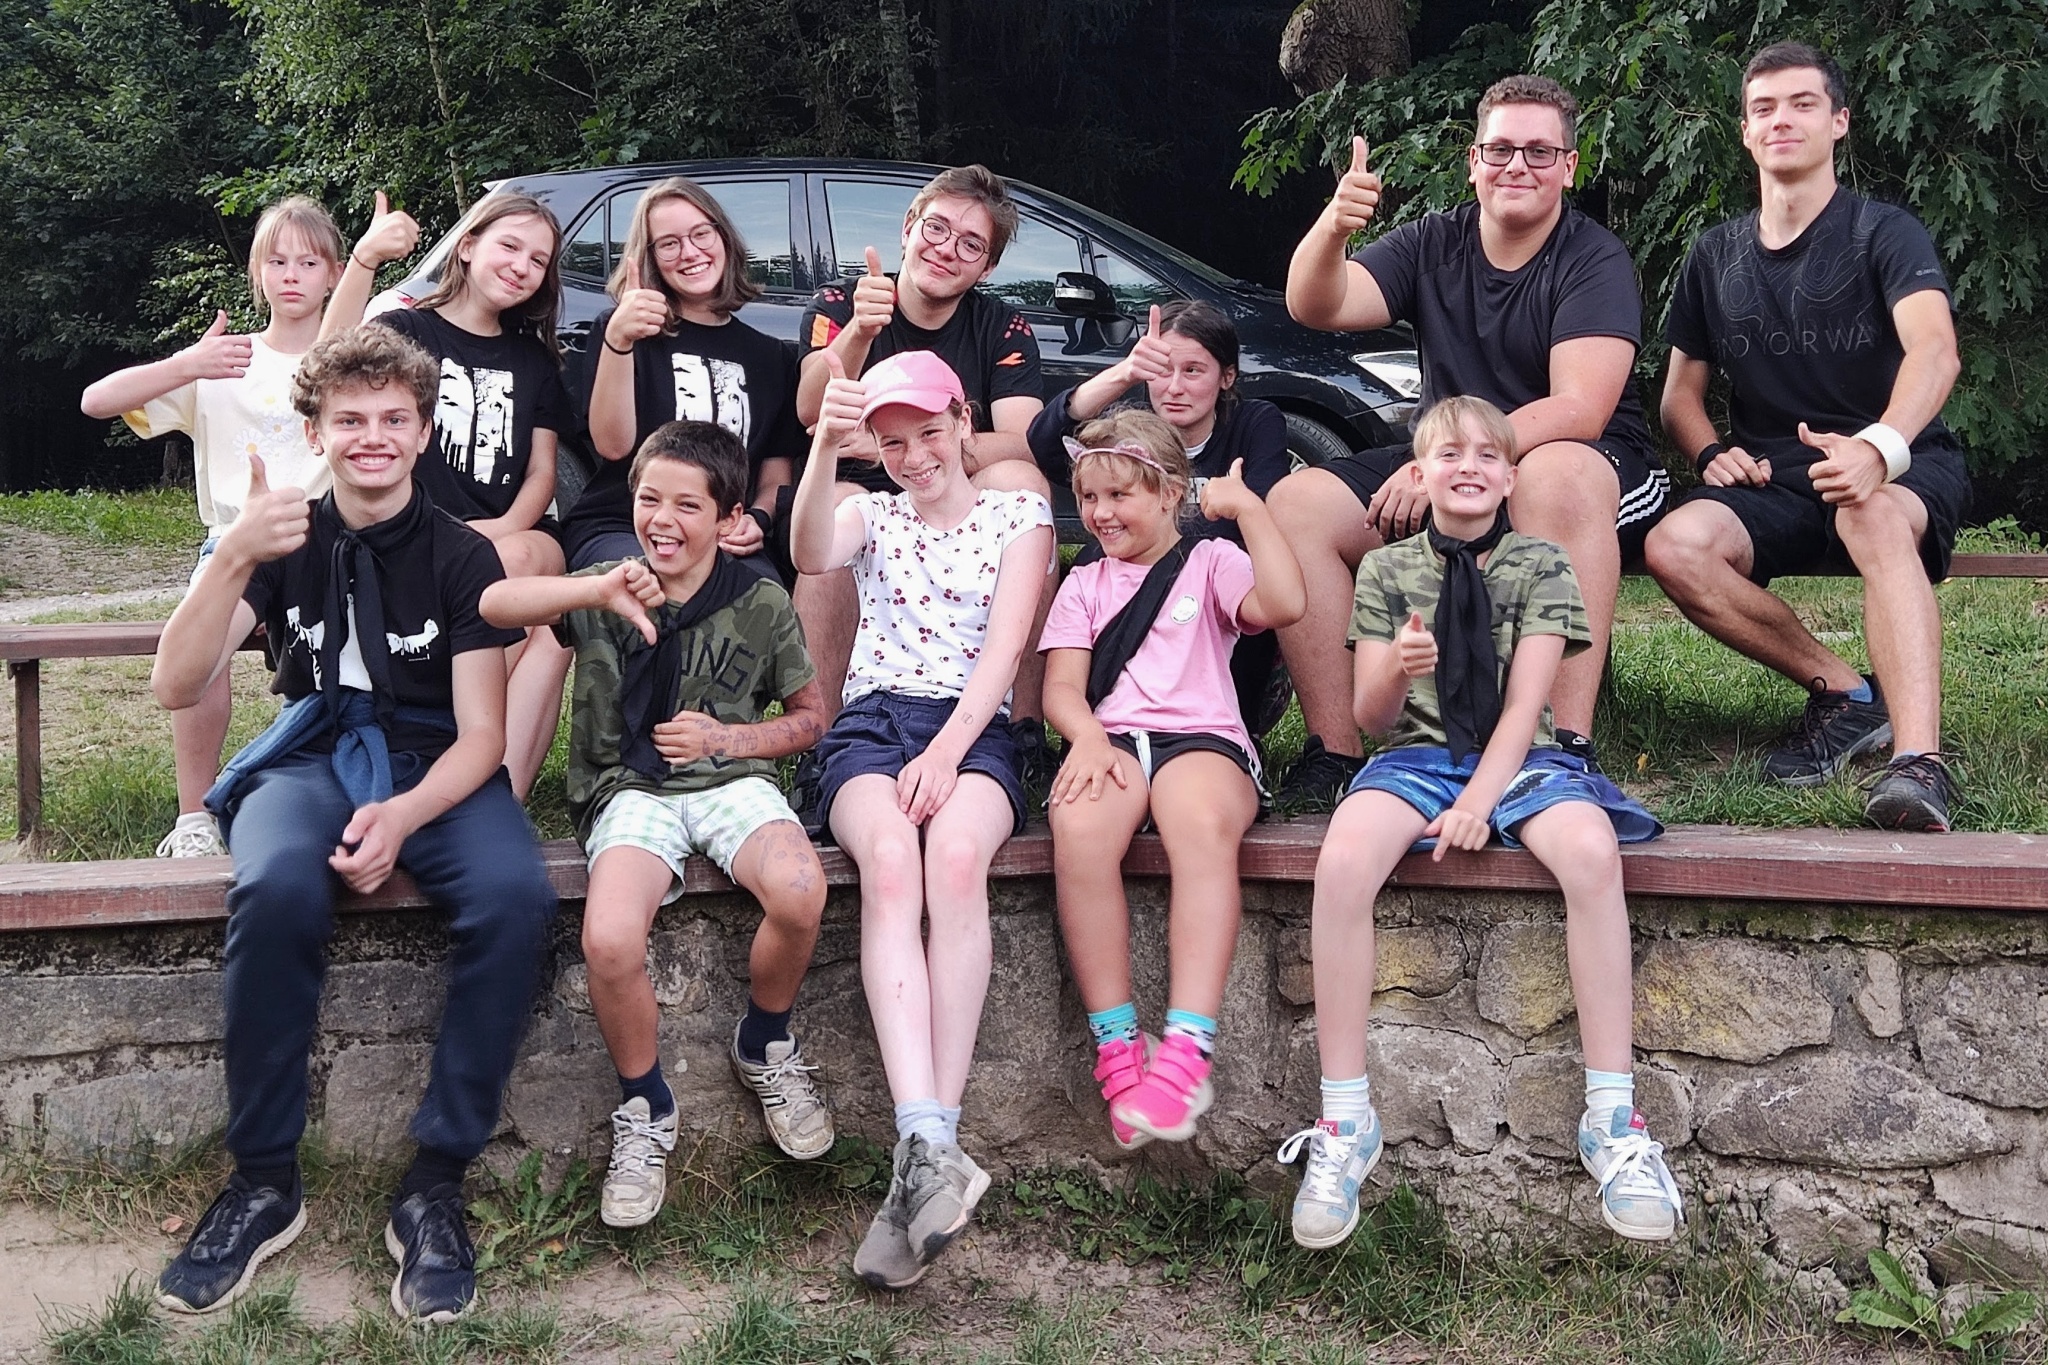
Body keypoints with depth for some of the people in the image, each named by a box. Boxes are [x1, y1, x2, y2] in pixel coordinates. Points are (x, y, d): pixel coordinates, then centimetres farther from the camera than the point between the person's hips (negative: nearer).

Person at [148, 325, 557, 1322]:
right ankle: (264, 1180, -20)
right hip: (313, 757, 0)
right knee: (277, 890, -36)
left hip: (436, 769, 0)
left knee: (516, 898, -34)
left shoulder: (462, 557, 2)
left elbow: (481, 734, -4)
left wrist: (403, 815, -25)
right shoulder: (286, 540, 5)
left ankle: (437, 1181, -22)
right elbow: (177, 687, -8)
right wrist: (235, 558, -24)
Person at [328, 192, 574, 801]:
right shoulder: (407, 330, 9)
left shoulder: (533, 358, 22)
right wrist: (364, 260, -28)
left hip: (515, 539, 3)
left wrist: (509, 530, -8)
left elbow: (542, 470, 14)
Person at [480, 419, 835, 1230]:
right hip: (630, 791, 0)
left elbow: (809, 719, 11)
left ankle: (765, 1048, 1)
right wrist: (597, 590, -31)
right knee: (608, 938, -31)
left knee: (799, 891, -33)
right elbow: (494, 605, -15)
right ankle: (645, 1110, -1)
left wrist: (724, 739, -7)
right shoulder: (607, 597, 2)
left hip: (729, 779, 0)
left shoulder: (761, 604, 2)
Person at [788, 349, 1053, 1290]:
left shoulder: (1019, 515, 16)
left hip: (973, 729, -1)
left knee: (956, 853, -37)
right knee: (890, 859, -35)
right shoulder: (871, 515, 20)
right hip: (871, 723, 1)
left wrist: (947, 754, -15)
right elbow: (809, 556, -6)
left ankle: (923, 1154, -41)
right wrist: (823, 449, -25)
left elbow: (1004, 646, 1)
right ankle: (931, 1146, -47)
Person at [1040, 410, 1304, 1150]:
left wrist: (1249, 508, -4)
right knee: (1078, 825, -36)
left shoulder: (1211, 562, 17)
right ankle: (1117, 1048, -30)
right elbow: (1062, 686, 10)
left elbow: (1284, 604, -6)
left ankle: (1187, 1052, -43)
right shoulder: (1084, 584, 26)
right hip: (1112, 743, 2)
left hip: (1202, 737, -2)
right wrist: (1087, 735, -11)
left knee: (1203, 821, -40)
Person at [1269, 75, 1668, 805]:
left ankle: (1569, 747, -39)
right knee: (1294, 504, -16)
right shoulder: (1432, 245, 6)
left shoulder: (1595, 260, -8)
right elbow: (1317, 306, -10)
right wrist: (1332, 229, -32)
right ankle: (1334, 751, -16)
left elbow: (1579, 411, -22)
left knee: (1555, 475, -40)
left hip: (1588, 477, -5)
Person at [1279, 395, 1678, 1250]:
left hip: (1517, 758, 0)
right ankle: (1345, 1120, -24)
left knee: (1592, 849, -34)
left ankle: (1612, 1116, -26)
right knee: (1343, 859, -33)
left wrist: (1478, 802, -18)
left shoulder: (1540, 568, 5)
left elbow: (1524, 704, -4)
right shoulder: (1386, 571, 9)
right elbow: (1370, 717, 6)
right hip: (1418, 755, 1)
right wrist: (1395, 671, -17)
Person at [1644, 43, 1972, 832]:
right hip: (1773, 482, 4)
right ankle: (1846, 693, -13)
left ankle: (1920, 761, -55)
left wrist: (1879, 447, -43)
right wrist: (1711, 453, -8)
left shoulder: (1884, 234, -3)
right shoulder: (1717, 257, 11)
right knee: (1675, 547, -28)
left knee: (1872, 516, -41)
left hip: (1900, 470, -4)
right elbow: (1681, 392, 17)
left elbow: (1935, 352, -22)